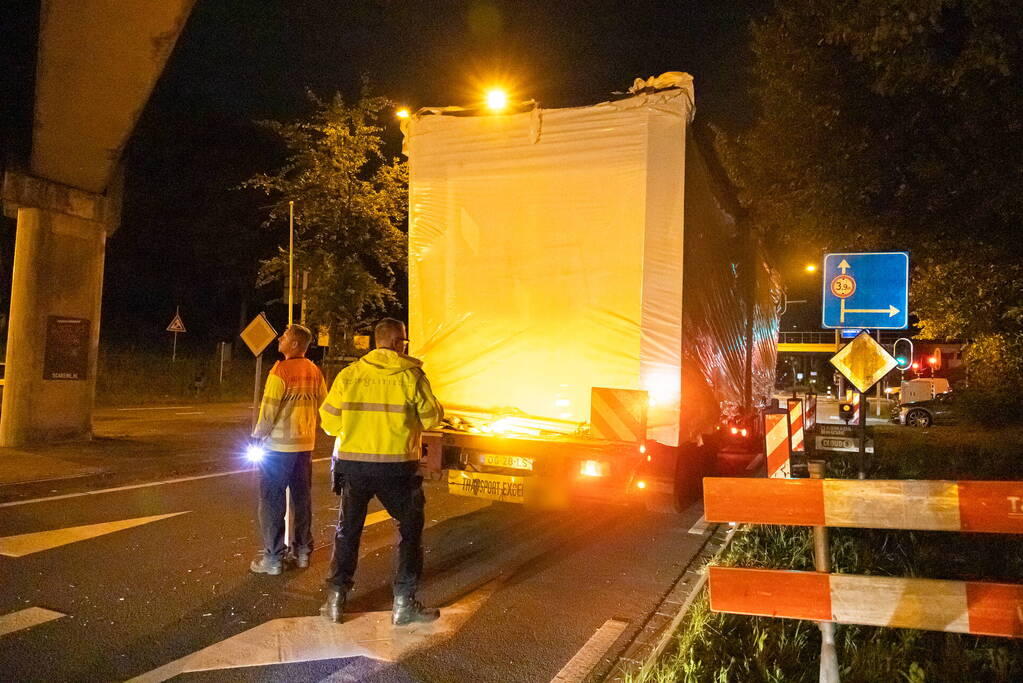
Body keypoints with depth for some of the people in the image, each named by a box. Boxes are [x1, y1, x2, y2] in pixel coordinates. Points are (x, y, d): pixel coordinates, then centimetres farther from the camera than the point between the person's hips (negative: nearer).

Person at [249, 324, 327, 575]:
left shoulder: (281, 370, -16)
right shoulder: (315, 372, 4)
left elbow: (269, 408, -16)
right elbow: (323, 404, 9)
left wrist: (258, 436, -5)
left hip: (279, 444, -6)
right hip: (306, 444, 6)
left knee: (272, 500, 3)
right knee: (302, 498, 15)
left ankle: (273, 558, 6)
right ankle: (303, 552, 23)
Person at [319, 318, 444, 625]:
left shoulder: (348, 374, 0)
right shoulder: (411, 375, -7)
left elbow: (329, 422, 2)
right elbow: (431, 418, -2)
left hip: (353, 463, 3)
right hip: (396, 466, -2)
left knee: (348, 530, 18)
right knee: (410, 529, 13)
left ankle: (336, 600, 20)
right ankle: (404, 603, 14)